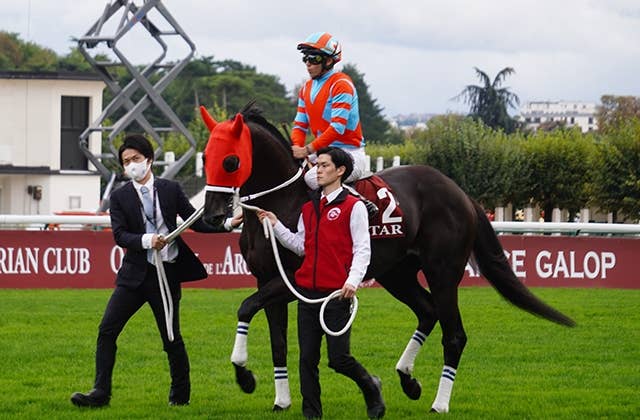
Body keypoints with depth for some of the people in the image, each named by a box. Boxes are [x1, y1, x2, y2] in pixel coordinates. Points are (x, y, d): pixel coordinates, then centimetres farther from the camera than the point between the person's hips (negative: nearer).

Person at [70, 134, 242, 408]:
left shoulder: (170, 190, 3)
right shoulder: (120, 197, 3)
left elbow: (196, 222, 6)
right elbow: (120, 235, -8)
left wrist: (228, 224, -5)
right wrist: (147, 240, -24)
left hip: (167, 274, -1)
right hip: (135, 273, 1)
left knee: (171, 337, 5)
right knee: (107, 330, -8)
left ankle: (181, 391, 24)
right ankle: (101, 392, -6)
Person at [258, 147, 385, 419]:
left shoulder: (353, 207, -3)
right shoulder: (309, 208, 15)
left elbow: (362, 249, -6)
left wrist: (353, 280, -19)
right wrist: (275, 225, 11)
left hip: (337, 294, -6)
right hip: (308, 293, 6)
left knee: (338, 358, -7)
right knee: (307, 359, 3)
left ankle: (371, 388, 21)